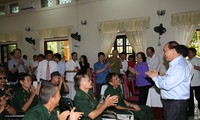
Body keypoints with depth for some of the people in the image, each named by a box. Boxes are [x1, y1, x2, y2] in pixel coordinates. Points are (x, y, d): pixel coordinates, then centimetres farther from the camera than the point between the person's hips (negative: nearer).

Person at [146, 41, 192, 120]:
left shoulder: (180, 66, -23)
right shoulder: (175, 64, 11)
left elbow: (167, 85, -27)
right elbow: (167, 79, 16)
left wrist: (155, 77, -12)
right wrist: (157, 76, 1)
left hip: (175, 104, -10)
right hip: (170, 102, 10)